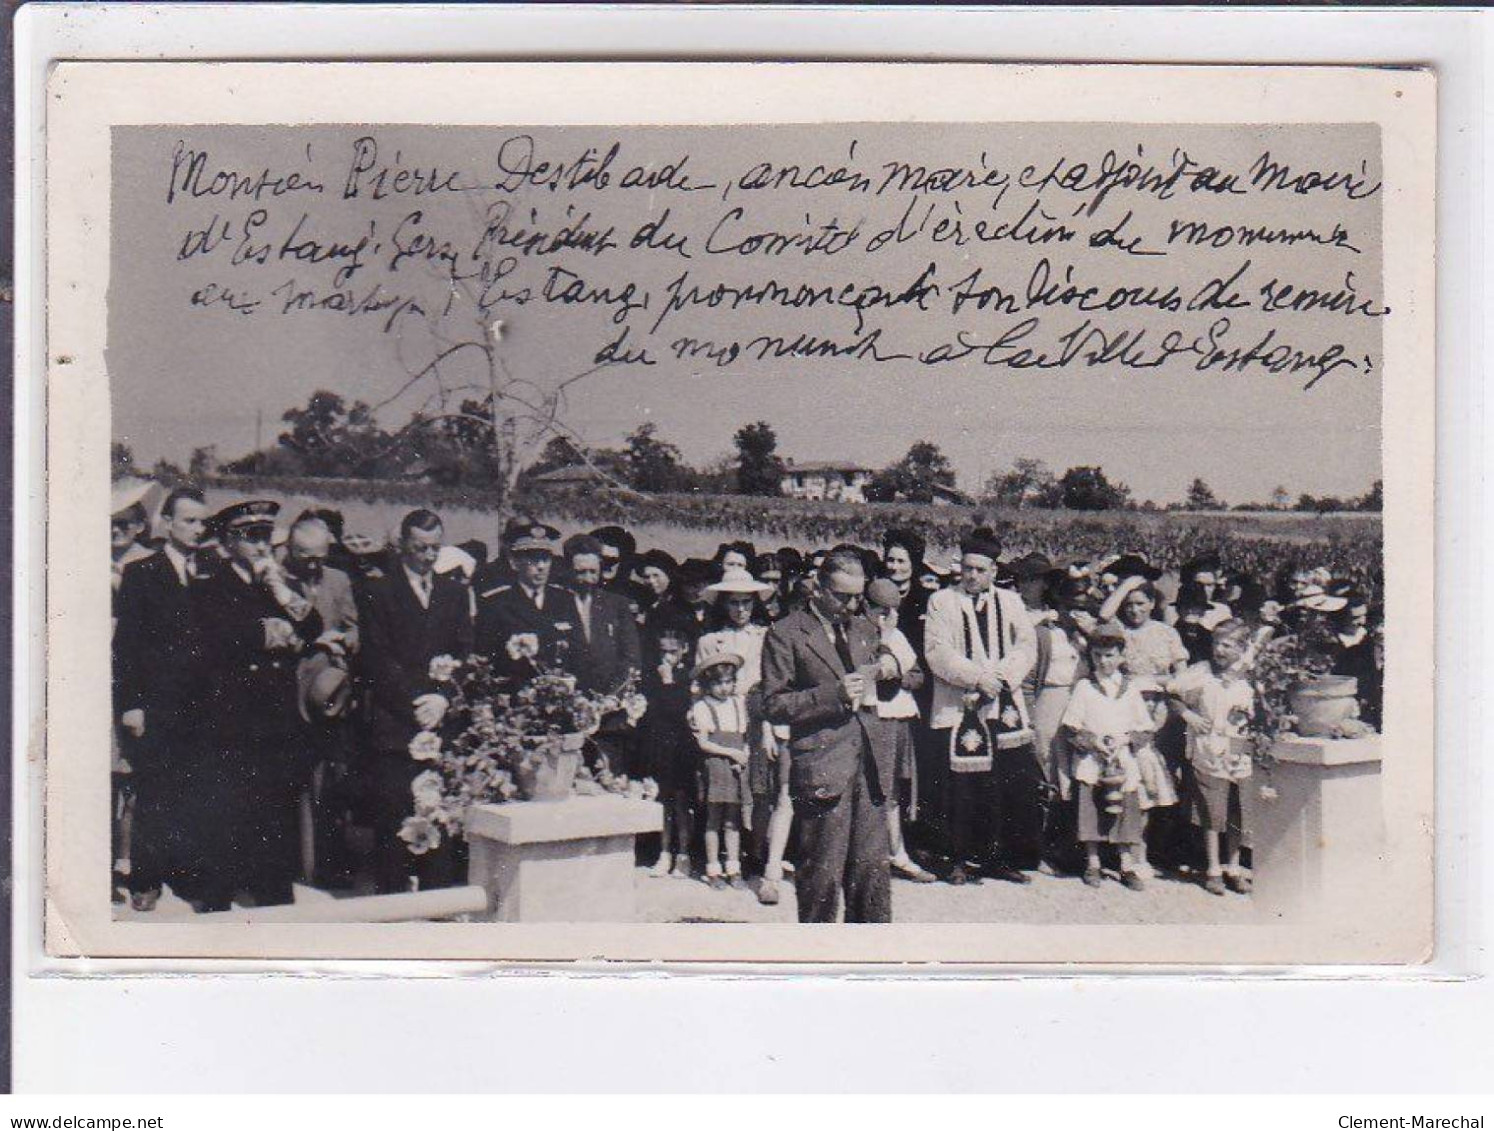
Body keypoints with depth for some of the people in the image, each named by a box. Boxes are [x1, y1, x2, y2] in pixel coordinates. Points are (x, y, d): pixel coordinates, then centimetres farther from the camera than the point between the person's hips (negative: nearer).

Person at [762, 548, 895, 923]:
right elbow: (775, 705, -8)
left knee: (873, 868, 7)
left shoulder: (864, 629, 19)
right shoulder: (786, 634, -2)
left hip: (869, 763, 6)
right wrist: (835, 694, -16)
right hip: (820, 765, -6)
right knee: (823, 873, -2)